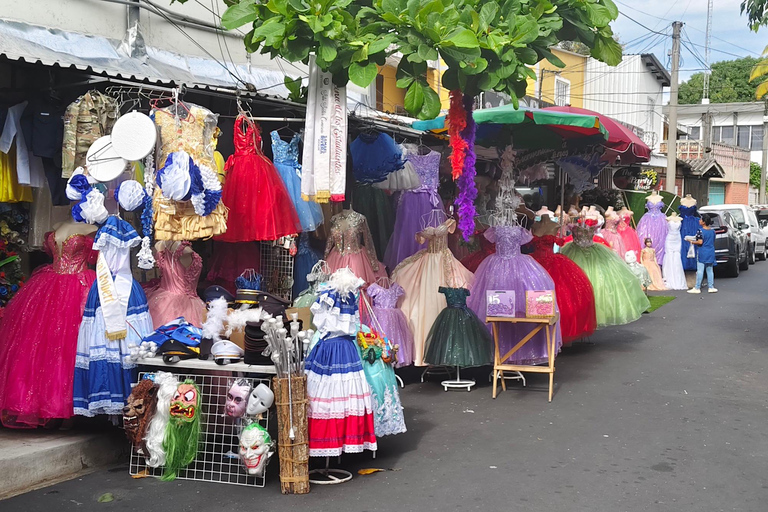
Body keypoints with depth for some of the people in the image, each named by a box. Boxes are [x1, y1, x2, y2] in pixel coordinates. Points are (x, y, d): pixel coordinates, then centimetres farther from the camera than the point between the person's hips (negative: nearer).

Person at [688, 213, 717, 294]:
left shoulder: (701, 231, -14)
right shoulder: (712, 231, 7)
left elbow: (700, 242, -19)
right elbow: (713, 241, 15)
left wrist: (692, 242, -5)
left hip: (702, 253, -6)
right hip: (711, 253, 6)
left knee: (700, 271, -3)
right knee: (710, 271, 11)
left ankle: (697, 288, 0)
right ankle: (711, 287, 12)